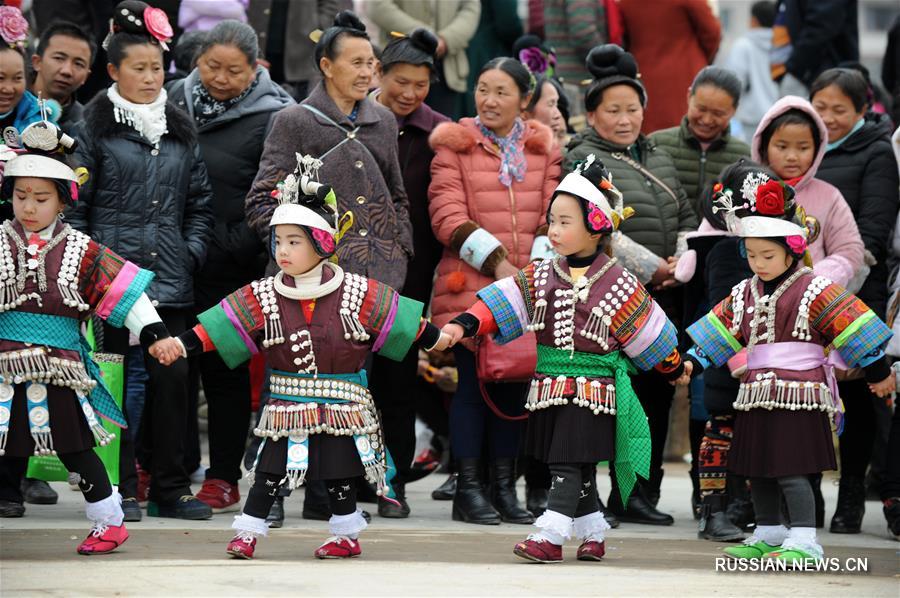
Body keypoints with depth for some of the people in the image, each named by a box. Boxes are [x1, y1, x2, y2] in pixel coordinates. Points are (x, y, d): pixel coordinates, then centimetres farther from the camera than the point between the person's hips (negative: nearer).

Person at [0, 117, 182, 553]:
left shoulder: (79, 251, 0)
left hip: (59, 370, -1)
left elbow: (124, 289, -1)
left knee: (75, 447, 2)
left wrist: (154, 333, -7)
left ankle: (109, 521, 14)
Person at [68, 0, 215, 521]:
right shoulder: (95, 127, 1)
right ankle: (121, 489, 5)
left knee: (173, 376, 1)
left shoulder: (181, 130, 15)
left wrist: (193, 252, 7)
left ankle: (170, 487, 9)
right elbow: (75, 204, -1)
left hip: (170, 278, 4)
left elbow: (199, 200, 20)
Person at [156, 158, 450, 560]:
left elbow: (401, 319, 1)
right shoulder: (263, 297, -5)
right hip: (287, 407, 1)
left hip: (340, 406, -1)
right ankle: (247, 532, 10)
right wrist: (184, 345, -14)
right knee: (270, 471, 2)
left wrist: (435, 339, 7)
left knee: (338, 474, 9)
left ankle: (347, 535, 24)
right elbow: (219, 325, -7)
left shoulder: (357, 293, -8)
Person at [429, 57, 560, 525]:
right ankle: (467, 489, 3)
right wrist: (496, 263, -13)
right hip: (470, 285, -3)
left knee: (514, 383, 7)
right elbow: (448, 216, -6)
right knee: (471, 382, -3)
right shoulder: (454, 145, 2)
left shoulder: (543, 148, 12)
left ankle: (505, 487, 14)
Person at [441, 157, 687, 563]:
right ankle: (593, 533, 24)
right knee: (577, 470, 11)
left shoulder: (618, 284, -4)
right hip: (550, 388, 5)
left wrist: (674, 369, 15)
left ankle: (550, 536, -13)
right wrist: (463, 325, -17)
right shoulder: (542, 277, 6)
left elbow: (649, 332, 5)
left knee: (568, 465, -11)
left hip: (592, 389, -5)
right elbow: (502, 301, -3)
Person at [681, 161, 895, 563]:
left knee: (791, 470, -11)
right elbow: (718, 331, 18)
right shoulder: (744, 295, 12)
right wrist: (692, 362, 10)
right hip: (757, 396, 7)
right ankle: (768, 535, 25)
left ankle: (804, 541, -8)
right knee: (758, 472, 12)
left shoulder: (814, 291, -8)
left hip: (797, 395, -7)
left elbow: (851, 326, -7)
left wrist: (877, 371, -5)